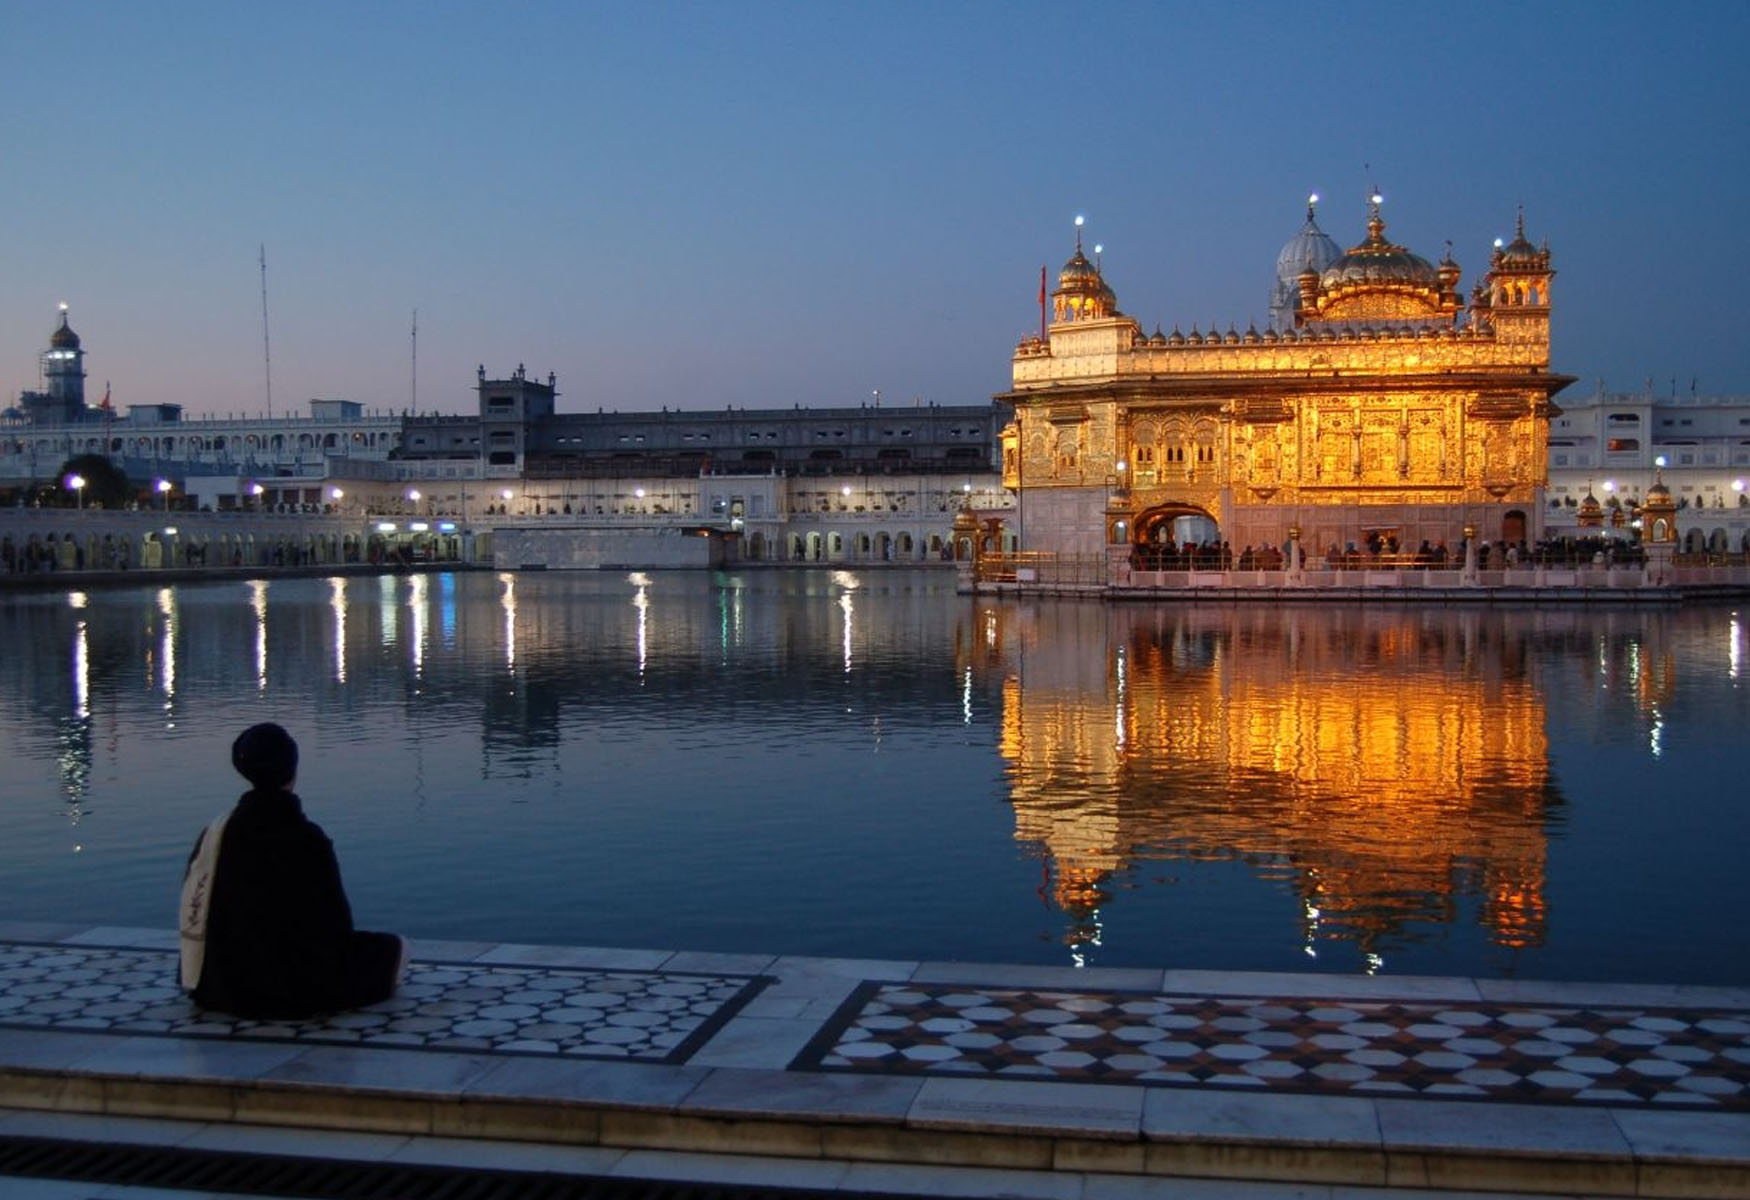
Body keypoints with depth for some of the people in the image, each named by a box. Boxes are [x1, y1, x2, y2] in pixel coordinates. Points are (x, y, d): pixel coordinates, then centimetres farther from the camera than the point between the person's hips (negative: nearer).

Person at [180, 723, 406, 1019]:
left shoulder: (216, 832, -8)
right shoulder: (308, 840, -22)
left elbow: (195, 913, 1)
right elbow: (336, 922, -15)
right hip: (293, 992, -6)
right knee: (394, 948, 17)